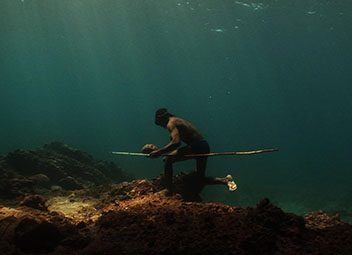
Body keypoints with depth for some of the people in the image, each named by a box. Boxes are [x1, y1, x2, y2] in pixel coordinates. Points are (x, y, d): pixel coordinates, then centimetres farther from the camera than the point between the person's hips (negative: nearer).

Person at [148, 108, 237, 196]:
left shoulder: (171, 123, -4)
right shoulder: (179, 121, 26)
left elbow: (176, 142, -21)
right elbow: (175, 143, 32)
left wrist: (158, 152, -13)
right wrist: (160, 151, 31)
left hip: (196, 146, -10)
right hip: (205, 147, 10)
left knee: (168, 160, -1)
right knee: (201, 178, 21)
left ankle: (169, 191, -1)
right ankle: (225, 180, 7)